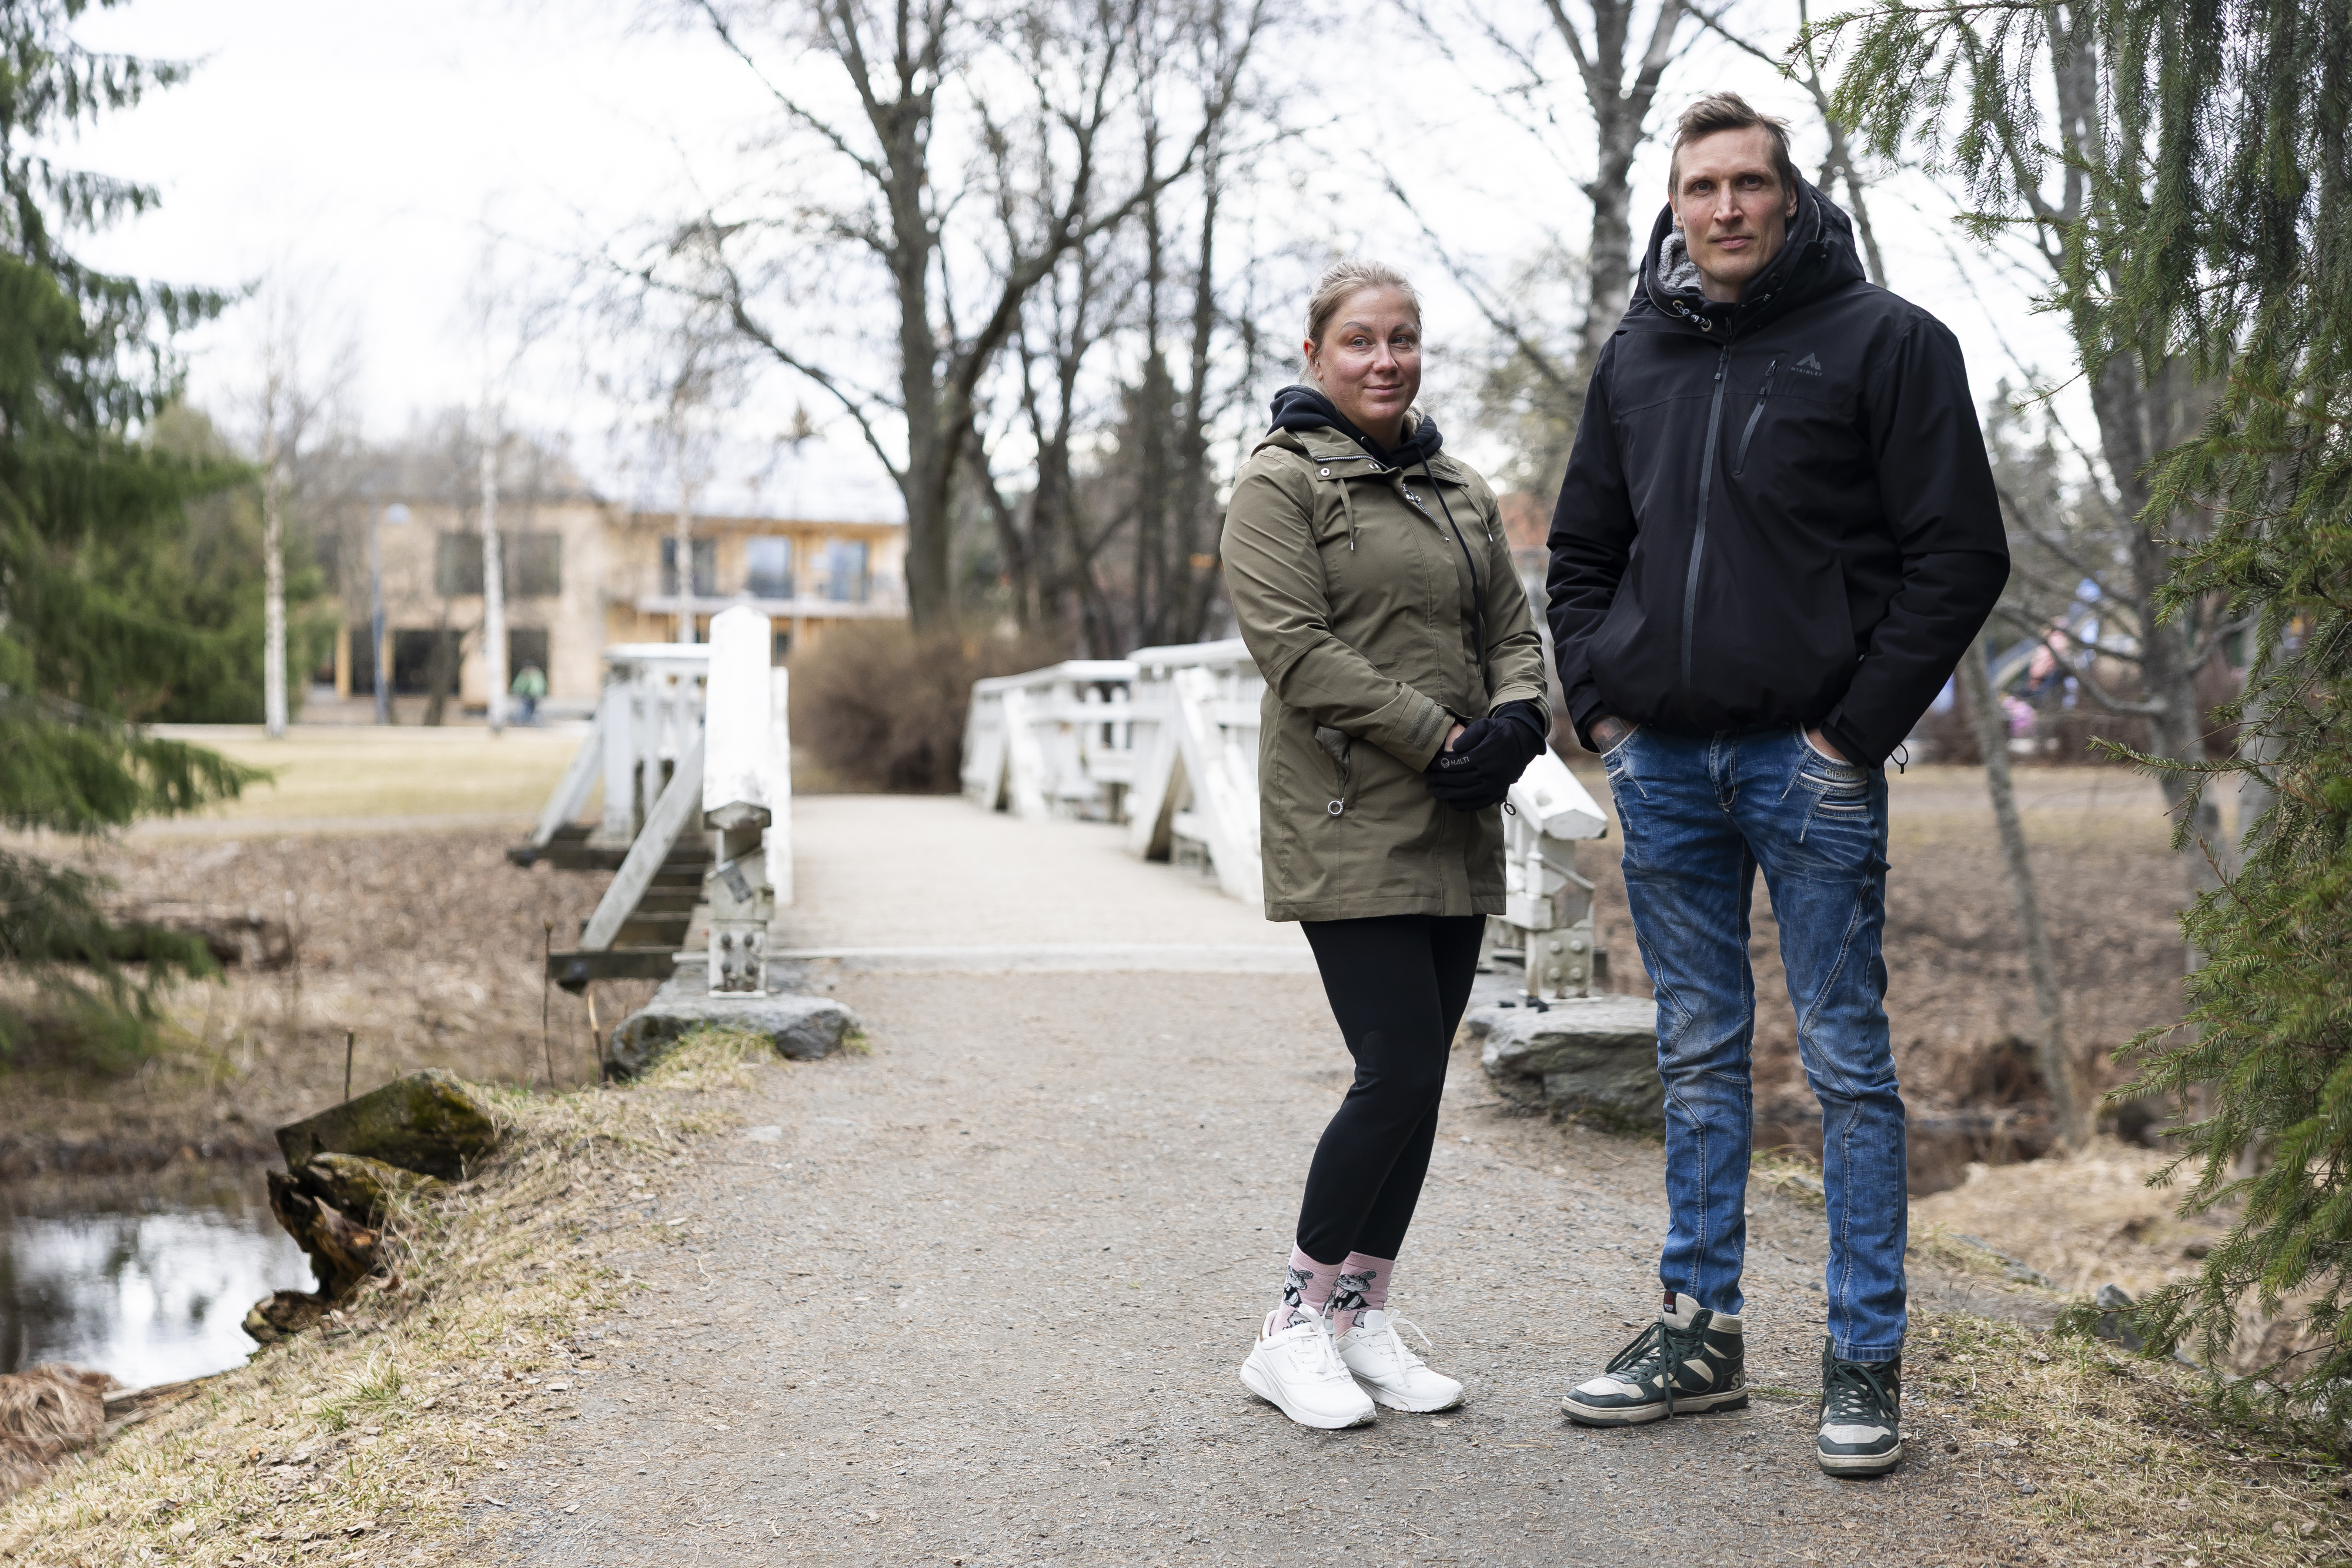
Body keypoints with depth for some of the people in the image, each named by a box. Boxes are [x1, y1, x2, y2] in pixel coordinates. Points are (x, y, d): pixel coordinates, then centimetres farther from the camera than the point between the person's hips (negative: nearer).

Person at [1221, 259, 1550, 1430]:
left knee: (1419, 1081, 7)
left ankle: (1363, 1316, 19)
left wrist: (1514, 719, -5)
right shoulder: (1281, 484, -3)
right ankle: (1295, 1327, 2)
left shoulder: (1460, 492, 19)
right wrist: (1439, 736, -17)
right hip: (1347, 832, -7)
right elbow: (1297, 648, -13)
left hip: (1454, 836, 7)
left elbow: (1513, 629, 18)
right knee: (1398, 1074, -12)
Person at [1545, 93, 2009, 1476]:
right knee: (1701, 1056, 12)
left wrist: (1860, 726, -11)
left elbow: (1960, 555, -6)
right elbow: (1584, 551, 21)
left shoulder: (1885, 339, -3)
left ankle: (1868, 1361, 9)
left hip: (1811, 760, -5)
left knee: (1848, 1061, 1)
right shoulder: (1638, 356, 13)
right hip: (1663, 763, 5)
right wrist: (1602, 703, 7)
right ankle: (1702, 1333, 21)